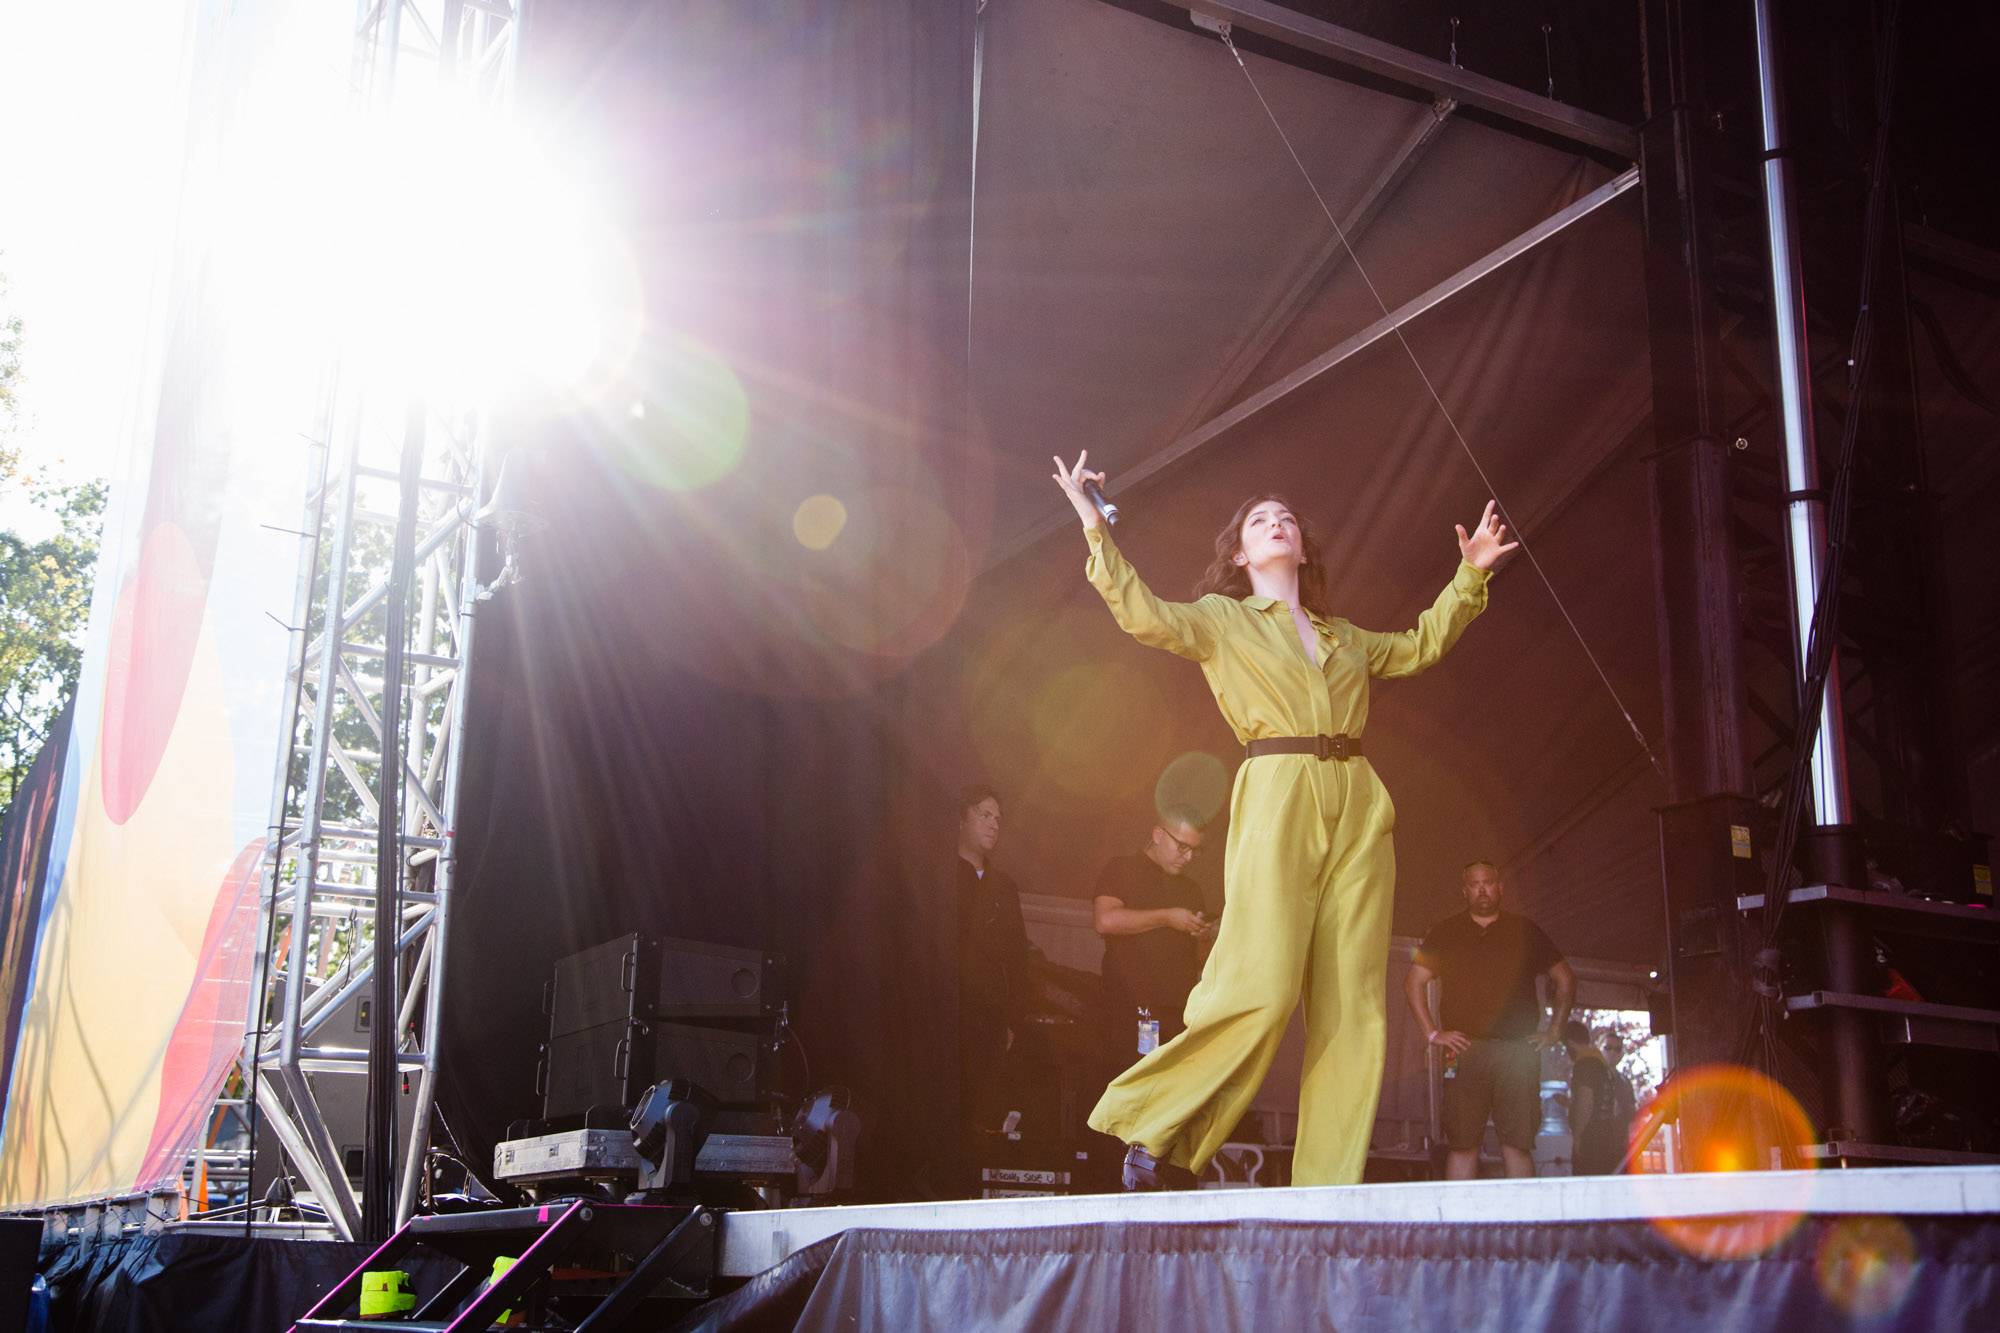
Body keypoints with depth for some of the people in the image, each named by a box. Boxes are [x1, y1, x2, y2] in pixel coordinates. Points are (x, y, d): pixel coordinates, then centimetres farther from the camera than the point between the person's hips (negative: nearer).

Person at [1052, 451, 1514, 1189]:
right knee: (1261, 988, -17)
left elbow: (1421, 644, 39)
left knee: (1353, 1004, -3)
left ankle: (1329, 1187, 0)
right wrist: (1094, 526, -10)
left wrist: (1470, 574, 34)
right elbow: (1143, 614, -5)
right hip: (1276, 798, -5)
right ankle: (1156, 1128, 0)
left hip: (1357, 805, 5)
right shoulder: (1220, 619, 12)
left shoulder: (1342, 635, 26)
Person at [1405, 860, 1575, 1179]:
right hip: (1465, 1051, 0)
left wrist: (1554, 1031, 12)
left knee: (1517, 1143, -4)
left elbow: (1565, 979, 20)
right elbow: (1413, 981, 12)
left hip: (1518, 1053, 0)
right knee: (1463, 1143, -4)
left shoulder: (1525, 931, 13)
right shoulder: (1446, 932, 12)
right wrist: (1432, 1032, 3)